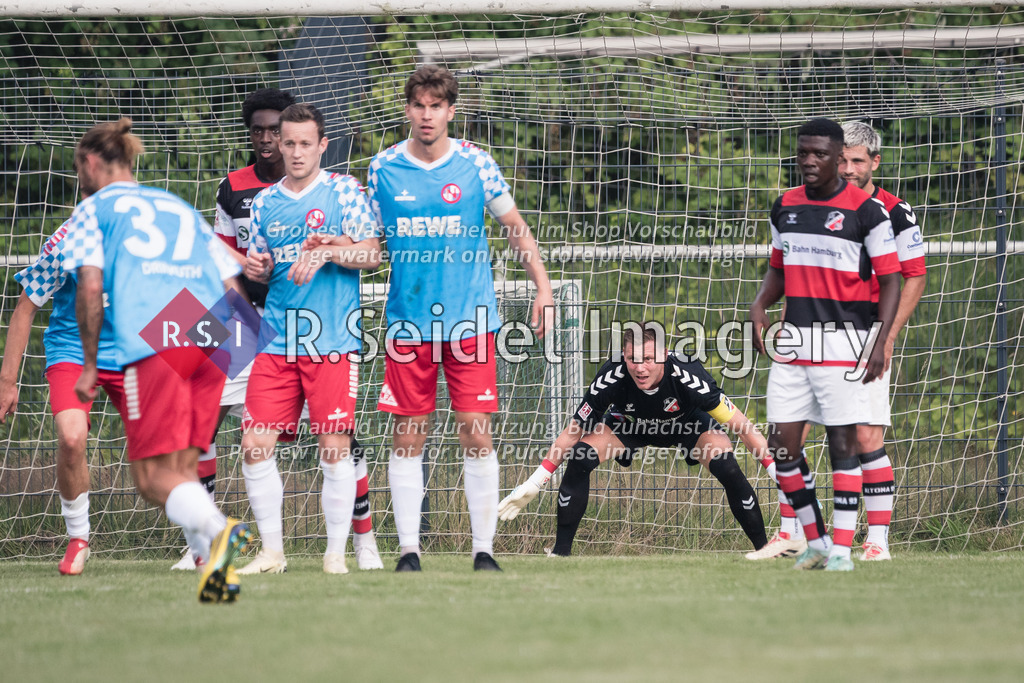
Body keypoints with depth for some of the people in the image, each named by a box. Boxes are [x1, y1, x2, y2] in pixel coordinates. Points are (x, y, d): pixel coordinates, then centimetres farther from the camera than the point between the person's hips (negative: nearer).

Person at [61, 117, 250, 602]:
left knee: (154, 477, -6)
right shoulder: (180, 208, 29)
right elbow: (233, 290, 22)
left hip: (151, 341, -5)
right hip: (209, 341, 5)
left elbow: (90, 286, 0)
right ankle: (218, 566, -11)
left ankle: (217, 529, -34)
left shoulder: (93, 209, 14)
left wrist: (90, 365, 5)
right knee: (181, 472, 10)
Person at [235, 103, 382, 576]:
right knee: (255, 444, -4)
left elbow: (372, 254, -1)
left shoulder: (343, 190, 2)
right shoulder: (264, 201, 14)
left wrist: (328, 251, -16)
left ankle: (336, 552, 4)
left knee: (334, 448, -6)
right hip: (277, 339, 4)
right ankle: (271, 551, 6)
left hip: (332, 341, -4)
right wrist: (255, 268, -2)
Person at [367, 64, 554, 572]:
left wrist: (543, 287, 4)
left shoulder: (476, 164, 1)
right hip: (407, 323, 1)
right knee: (408, 436, 1)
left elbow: (515, 227, 10)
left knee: (476, 435, -5)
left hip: (470, 319, -1)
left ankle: (483, 549, 2)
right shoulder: (383, 168, 3)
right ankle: (408, 549, 8)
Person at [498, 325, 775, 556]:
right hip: (631, 423, 2)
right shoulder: (610, 379, -35)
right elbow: (574, 432, -19)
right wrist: (533, 483, -18)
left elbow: (743, 427, -28)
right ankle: (561, 550, -8)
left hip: (688, 422, -1)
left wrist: (777, 473, -30)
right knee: (580, 458, -21)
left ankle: (763, 546, -9)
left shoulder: (689, 378, -40)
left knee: (726, 467, -27)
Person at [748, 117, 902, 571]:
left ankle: (842, 548, 2)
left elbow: (890, 280, -5)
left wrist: (879, 341, -15)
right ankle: (815, 541, 13)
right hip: (792, 341, 5)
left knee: (843, 444, -3)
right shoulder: (785, 207, 10)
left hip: (843, 341, -5)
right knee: (782, 445, 0)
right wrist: (759, 306, 2)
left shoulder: (866, 211, -6)